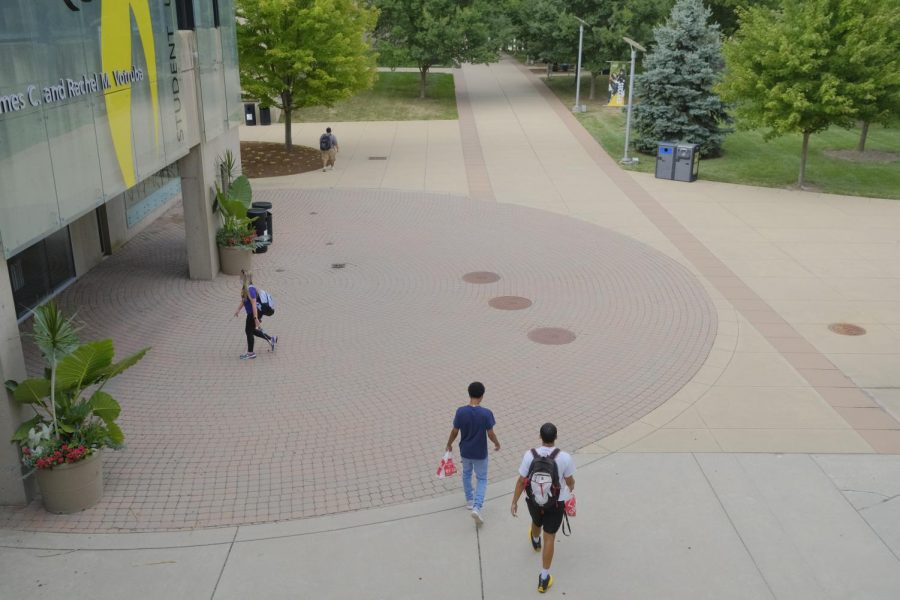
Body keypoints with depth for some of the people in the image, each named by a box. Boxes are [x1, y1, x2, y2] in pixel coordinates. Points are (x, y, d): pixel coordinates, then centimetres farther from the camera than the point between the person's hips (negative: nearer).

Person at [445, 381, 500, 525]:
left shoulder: (461, 411, -17)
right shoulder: (486, 413, -22)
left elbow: (455, 431, -7)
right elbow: (491, 434, -13)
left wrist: (449, 444, 12)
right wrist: (497, 444, 8)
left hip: (465, 451, 2)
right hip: (480, 453, -2)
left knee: (466, 474, 28)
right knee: (482, 479, 14)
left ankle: (469, 501, 41)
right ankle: (476, 507, -1)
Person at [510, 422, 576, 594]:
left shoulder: (530, 455, -21)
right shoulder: (565, 457, -23)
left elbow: (521, 481, -12)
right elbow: (569, 480, -7)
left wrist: (514, 502, 0)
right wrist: (571, 488, 17)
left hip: (534, 500, 2)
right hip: (555, 503, -2)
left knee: (536, 522, 33)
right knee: (549, 538, 10)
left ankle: (535, 541, 68)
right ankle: (544, 578, 15)